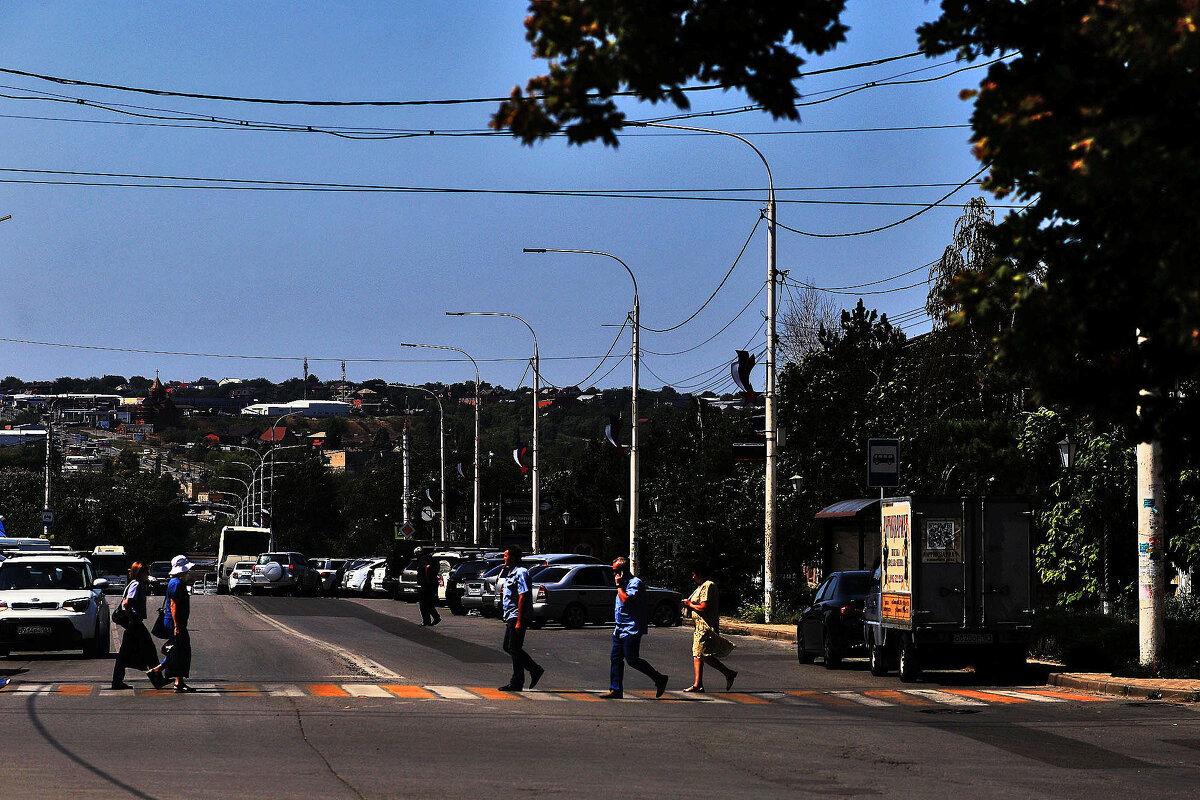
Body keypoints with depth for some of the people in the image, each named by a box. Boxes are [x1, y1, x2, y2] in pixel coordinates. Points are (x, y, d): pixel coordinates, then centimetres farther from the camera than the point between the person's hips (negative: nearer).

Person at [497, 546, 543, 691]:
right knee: (508, 647, 14)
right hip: (510, 617, 11)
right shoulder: (510, 573, 17)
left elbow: (522, 597, -21)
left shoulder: (520, 573, -15)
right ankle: (535, 670, 19)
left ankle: (516, 683, -1)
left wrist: (519, 621, -25)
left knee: (514, 649, -6)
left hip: (517, 617, -11)